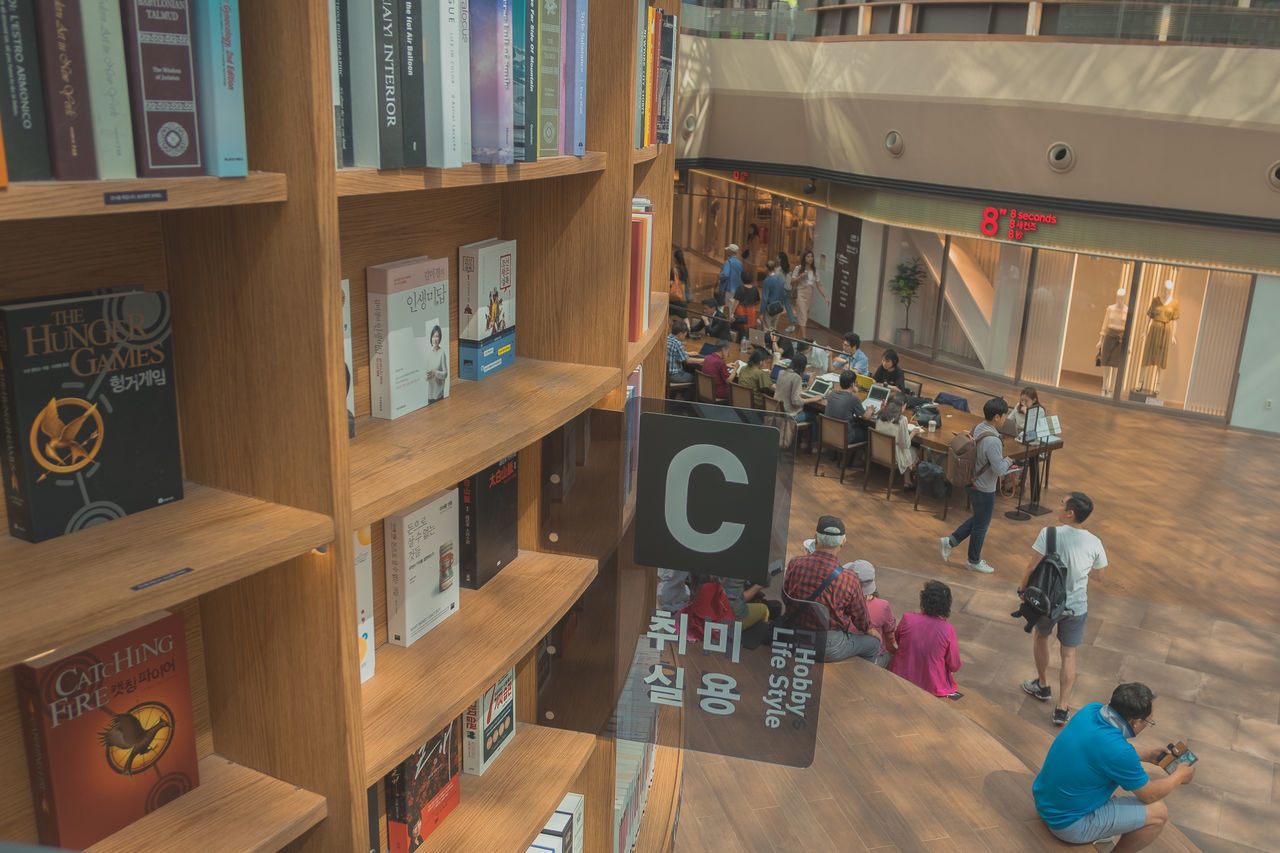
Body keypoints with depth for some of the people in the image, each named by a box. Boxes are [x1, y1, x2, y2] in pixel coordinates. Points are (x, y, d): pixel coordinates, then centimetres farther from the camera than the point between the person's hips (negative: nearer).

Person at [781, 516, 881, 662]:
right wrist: (870, 630, 19)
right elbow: (861, 618, -5)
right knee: (873, 643, 24)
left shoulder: (795, 564, -14)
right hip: (829, 647, -4)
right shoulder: (850, 581, -21)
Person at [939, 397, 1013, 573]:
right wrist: (1008, 461, -8)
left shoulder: (979, 428, -3)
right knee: (981, 525, 11)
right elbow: (1000, 470, -28)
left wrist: (1002, 460, 8)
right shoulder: (992, 441, -32)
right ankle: (974, 561, 29)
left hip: (974, 483, 9)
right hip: (984, 490, -9)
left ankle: (950, 541, 26)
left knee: (978, 519, 26)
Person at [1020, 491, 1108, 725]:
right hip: (1076, 606, 1)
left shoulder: (1049, 534, -21)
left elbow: (1032, 567, -18)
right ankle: (1061, 709, 14)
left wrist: (1022, 587, -1)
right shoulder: (1094, 543, -10)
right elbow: (1098, 574, 5)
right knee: (1069, 655, 13)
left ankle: (1042, 686, 42)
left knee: (1040, 636, 28)